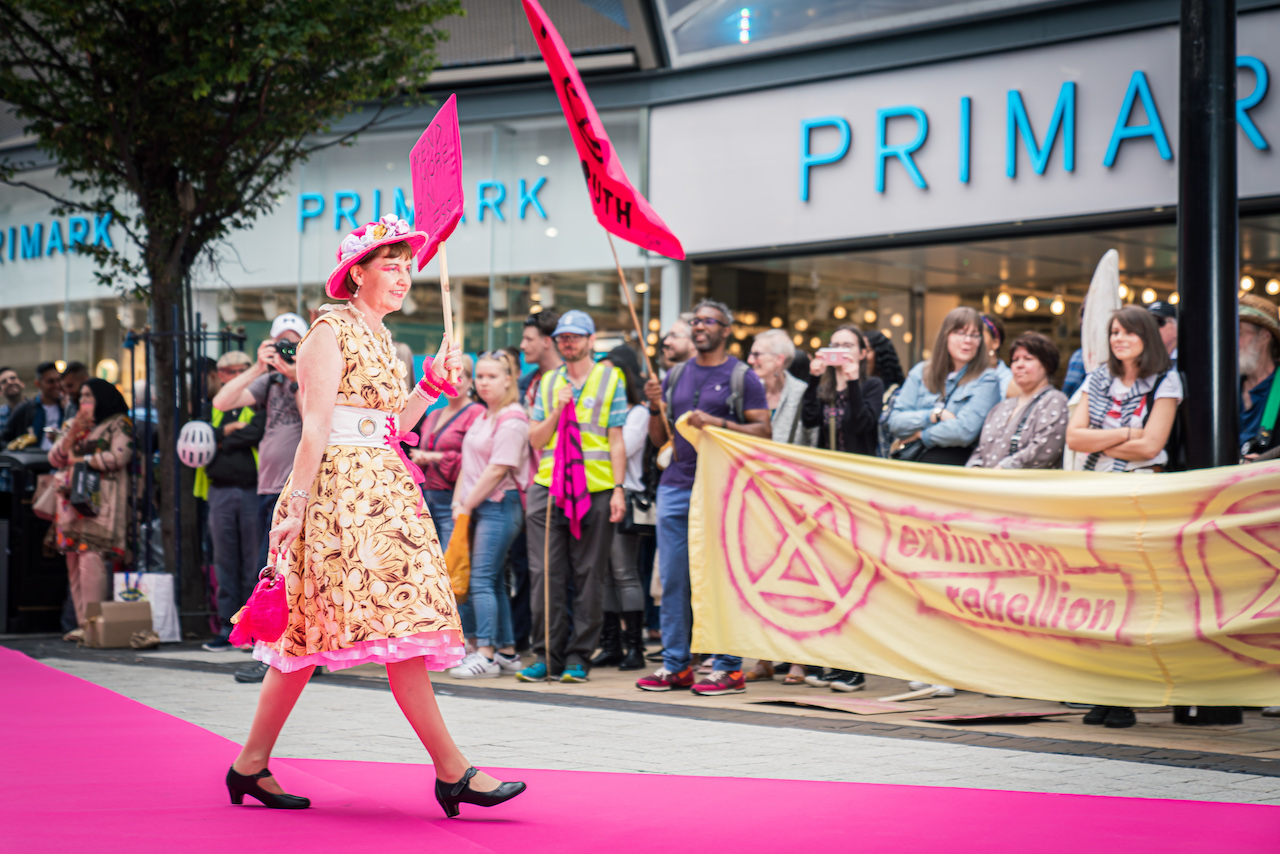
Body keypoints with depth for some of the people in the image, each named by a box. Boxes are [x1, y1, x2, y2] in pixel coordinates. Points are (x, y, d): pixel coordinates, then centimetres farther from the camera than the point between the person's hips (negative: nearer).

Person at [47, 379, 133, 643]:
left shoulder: (118, 424, 3)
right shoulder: (73, 425, 23)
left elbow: (118, 456, -12)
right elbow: (54, 459, 16)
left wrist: (80, 459, -4)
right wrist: (72, 434, 0)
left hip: (100, 500, -7)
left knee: (91, 557, -16)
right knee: (74, 561, 1)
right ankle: (81, 622, 3)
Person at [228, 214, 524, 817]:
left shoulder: (380, 338, 20)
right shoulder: (332, 330, -6)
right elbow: (315, 426, -13)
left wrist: (433, 383, 12)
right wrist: (297, 505, -16)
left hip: (381, 490, 9)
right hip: (342, 489, -9)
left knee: (312, 631, 8)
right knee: (395, 617, -12)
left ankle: (251, 765, 13)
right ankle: (452, 771, -13)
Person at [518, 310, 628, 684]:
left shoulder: (610, 379, 6)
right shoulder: (548, 382, 15)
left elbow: (616, 441, 2)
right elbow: (535, 440, 12)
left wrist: (618, 489, -6)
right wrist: (557, 411, -4)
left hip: (595, 490, -3)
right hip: (548, 488, 3)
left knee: (588, 576, 0)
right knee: (546, 574, 0)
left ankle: (578, 656, 5)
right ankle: (547, 654, 5)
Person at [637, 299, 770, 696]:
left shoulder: (742, 377, 2)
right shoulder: (675, 376, 17)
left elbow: (764, 431, -5)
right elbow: (659, 439, 18)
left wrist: (718, 424, -16)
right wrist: (655, 406, -1)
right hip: (676, 485, 5)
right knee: (672, 579, 5)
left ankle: (727, 667, -1)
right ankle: (675, 664, 12)